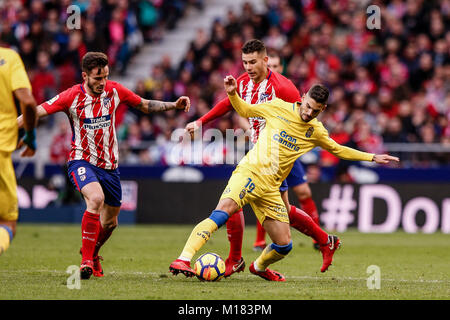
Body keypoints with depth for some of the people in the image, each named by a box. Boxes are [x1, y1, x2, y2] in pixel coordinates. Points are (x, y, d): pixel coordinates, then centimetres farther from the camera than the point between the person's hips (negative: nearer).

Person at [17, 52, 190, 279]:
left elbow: (144, 105, 12)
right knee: (96, 198, -33)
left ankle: (91, 253, 46)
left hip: (109, 164, 5)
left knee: (110, 222, 13)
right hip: (82, 162, -5)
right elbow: (38, 111, -15)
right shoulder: (72, 96, -13)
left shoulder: (114, 90, -2)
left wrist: (173, 105, 2)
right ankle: (86, 260, -24)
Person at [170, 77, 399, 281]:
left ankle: (259, 267, 39)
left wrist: (372, 157, 27)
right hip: (249, 172, -5)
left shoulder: (315, 132, 11)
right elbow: (245, 111, 11)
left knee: (284, 245, 3)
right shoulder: (279, 108, 0)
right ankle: (183, 260, -40)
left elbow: (338, 150, 27)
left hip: (270, 188, 5)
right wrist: (232, 94, -7)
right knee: (224, 209, -33)